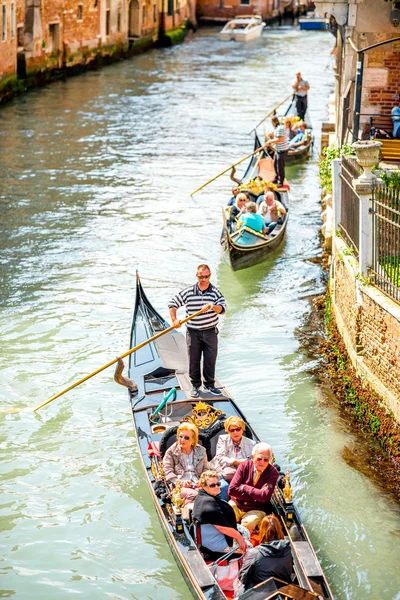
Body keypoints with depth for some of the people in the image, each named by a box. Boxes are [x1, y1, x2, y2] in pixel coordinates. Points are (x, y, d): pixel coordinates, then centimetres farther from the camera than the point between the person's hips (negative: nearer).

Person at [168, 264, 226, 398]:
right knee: (193, 360, 6)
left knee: (210, 359, 8)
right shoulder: (188, 292, -3)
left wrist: (212, 306, -34)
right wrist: (174, 320, -8)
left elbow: (222, 308, -15)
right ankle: (195, 386, 19)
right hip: (193, 332, 0)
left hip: (210, 332, 0)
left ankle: (209, 385, 23)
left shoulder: (215, 292, -3)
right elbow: (173, 304, 3)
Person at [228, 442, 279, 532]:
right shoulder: (245, 466, -2)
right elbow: (232, 489, -11)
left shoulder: (273, 473, -8)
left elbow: (265, 496, -20)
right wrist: (255, 495, -16)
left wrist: (244, 487, -12)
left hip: (256, 510, -2)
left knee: (248, 523, -32)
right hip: (236, 505, 2)